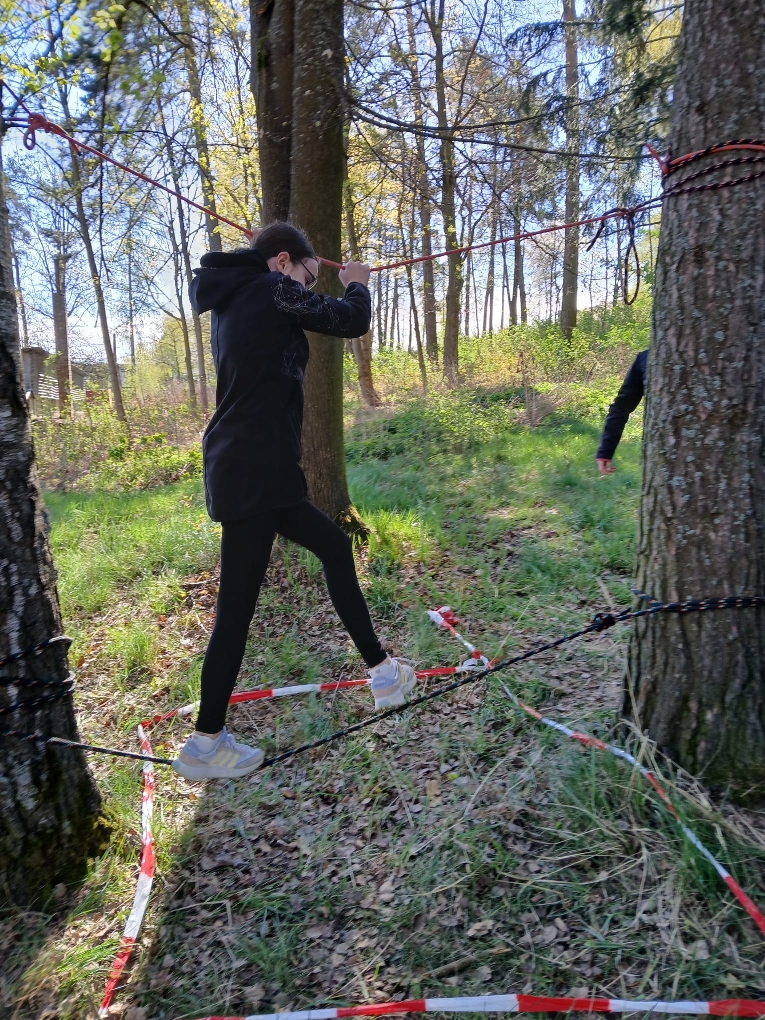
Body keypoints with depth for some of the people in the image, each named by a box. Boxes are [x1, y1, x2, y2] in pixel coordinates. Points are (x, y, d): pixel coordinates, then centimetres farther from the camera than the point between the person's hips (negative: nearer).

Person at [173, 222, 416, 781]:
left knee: (335, 546, 17)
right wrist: (357, 284, 15)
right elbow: (350, 321, -5)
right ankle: (205, 744, 11)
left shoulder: (233, 299, 17)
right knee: (237, 605, -3)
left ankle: (382, 672, 26)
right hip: (253, 472, -10)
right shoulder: (270, 289, -9)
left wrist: (312, 286, 30)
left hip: (248, 469, 10)